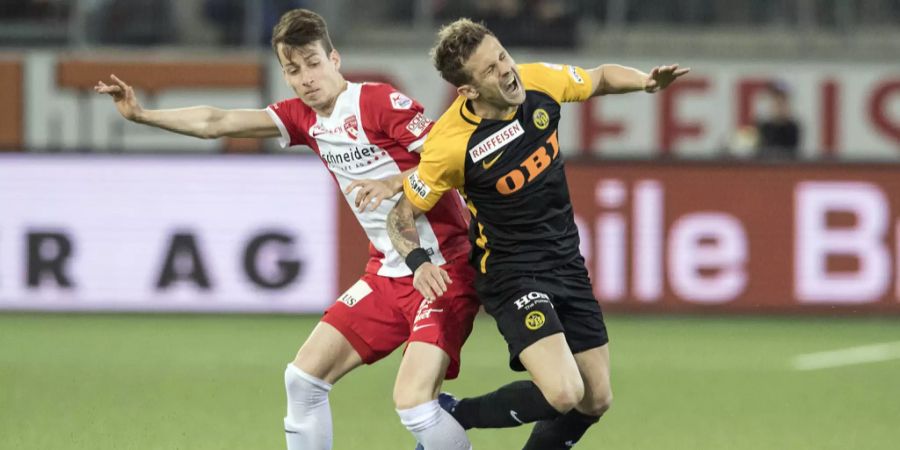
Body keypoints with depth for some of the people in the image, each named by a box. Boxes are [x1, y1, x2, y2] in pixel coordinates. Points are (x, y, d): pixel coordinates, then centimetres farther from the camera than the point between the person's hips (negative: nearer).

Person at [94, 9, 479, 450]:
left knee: (412, 402, -23)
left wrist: (394, 184, -32)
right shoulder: (302, 117, 7)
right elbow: (215, 123, 11)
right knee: (304, 377, 8)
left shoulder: (380, 102, -14)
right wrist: (141, 114, 8)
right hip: (388, 272, 8)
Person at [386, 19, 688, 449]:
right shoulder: (451, 143, -24)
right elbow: (402, 213, -10)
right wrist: (418, 261, -29)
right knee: (563, 394, -23)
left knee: (595, 400, 8)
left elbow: (601, 78, 11)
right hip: (510, 271, -6)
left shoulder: (539, 81, -11)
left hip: (567, 263, 6)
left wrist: (646, 81, -8)